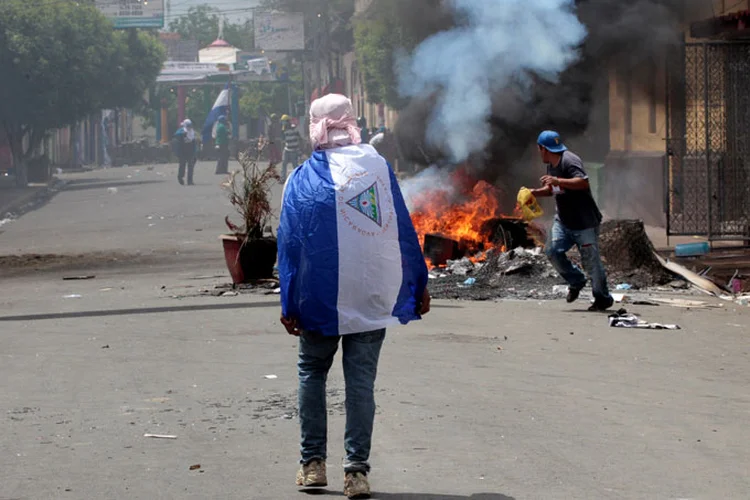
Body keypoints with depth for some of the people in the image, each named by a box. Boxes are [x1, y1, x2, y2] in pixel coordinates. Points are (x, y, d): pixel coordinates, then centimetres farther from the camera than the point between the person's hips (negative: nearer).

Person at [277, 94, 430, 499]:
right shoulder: (379, 167, 1)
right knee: (361, 380, 5)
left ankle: (312, 462, 15)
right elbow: (403, 230, 5)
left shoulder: (303, 179, -6)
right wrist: (417, 286, 13)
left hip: (322, 299, -2)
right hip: (374, 297, 2)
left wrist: (290, 304, -2)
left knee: (312, 373, 15)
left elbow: (290, 243, -6)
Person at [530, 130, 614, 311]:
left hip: (584, 222, -9)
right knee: (553, 251, -9)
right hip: (563, 220, 9)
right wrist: (535, 193, 12)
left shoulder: (569, 161, -18)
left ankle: (603, 299, 13)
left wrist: (557, 180, -36)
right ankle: (576, 281, 13)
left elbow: (583, 182, -33)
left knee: (591, 261, -3)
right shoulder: (551, 165, 12)